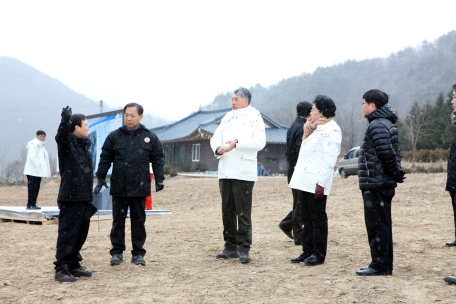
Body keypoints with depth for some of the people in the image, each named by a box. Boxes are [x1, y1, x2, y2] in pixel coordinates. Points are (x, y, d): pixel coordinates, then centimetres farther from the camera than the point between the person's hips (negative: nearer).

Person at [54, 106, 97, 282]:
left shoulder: (85, 144, 17)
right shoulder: (67, 142, -7)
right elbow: (60, 138, -33)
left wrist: (90, 196, 22)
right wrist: (65, 121, -51)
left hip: (84, 198, 8)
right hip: (71, 197, -8)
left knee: (81, 233, 13)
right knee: (68, 233, -6)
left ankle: (74, 264, 23)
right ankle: (61, 268, -1)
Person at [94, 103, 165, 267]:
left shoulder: (150, 137, 5)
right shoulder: (114, 136, 5)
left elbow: (157, 159, 9)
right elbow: (105, 158, 9)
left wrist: (159, 179, 2)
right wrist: (101, 178, 3)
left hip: (140, 188, 0)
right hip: (118, 187, 0)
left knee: (138, 220, 7)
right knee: (118, 220, 4)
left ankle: (138, 253, 16)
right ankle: (117, 252, 14)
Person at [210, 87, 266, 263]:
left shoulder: (255, 118, 1)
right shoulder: (227, 118, 19)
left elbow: (260, 142, -11)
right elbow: (216, 137, 14)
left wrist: (237, 143, -19)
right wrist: (218, 148, -9)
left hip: (243, 172, -6)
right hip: (225, 172, 6)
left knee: (243, 212, -6)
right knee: (227, 211, 9)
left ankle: (244, 249, -1)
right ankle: (230, 247, 17)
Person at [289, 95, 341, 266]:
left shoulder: (331, 131, -11)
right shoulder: (316, 129, 20)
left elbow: (329, 160, -17)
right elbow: (305, 154, 23)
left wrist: (321, 183, -23)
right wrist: (308, 130, 12)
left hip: (316, 184, -9)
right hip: (304, 182, 9)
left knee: (318, 218, -2)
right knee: (307, 218, 12)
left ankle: (319, 254, 5)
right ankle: (307, 251, 19)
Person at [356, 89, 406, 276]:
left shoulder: (377, 126, -16)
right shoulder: (386, 124, 17)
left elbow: (387, 154, -21)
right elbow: (392, 153, 18)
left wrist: (397, 174, -10)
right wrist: (397, 173, 12)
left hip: (375, 184, -10)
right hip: (384, 184, 10)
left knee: (376, 225, -5)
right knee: (382, 225, 14)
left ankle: (380, 265, 0)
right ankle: (385, 265, 21)